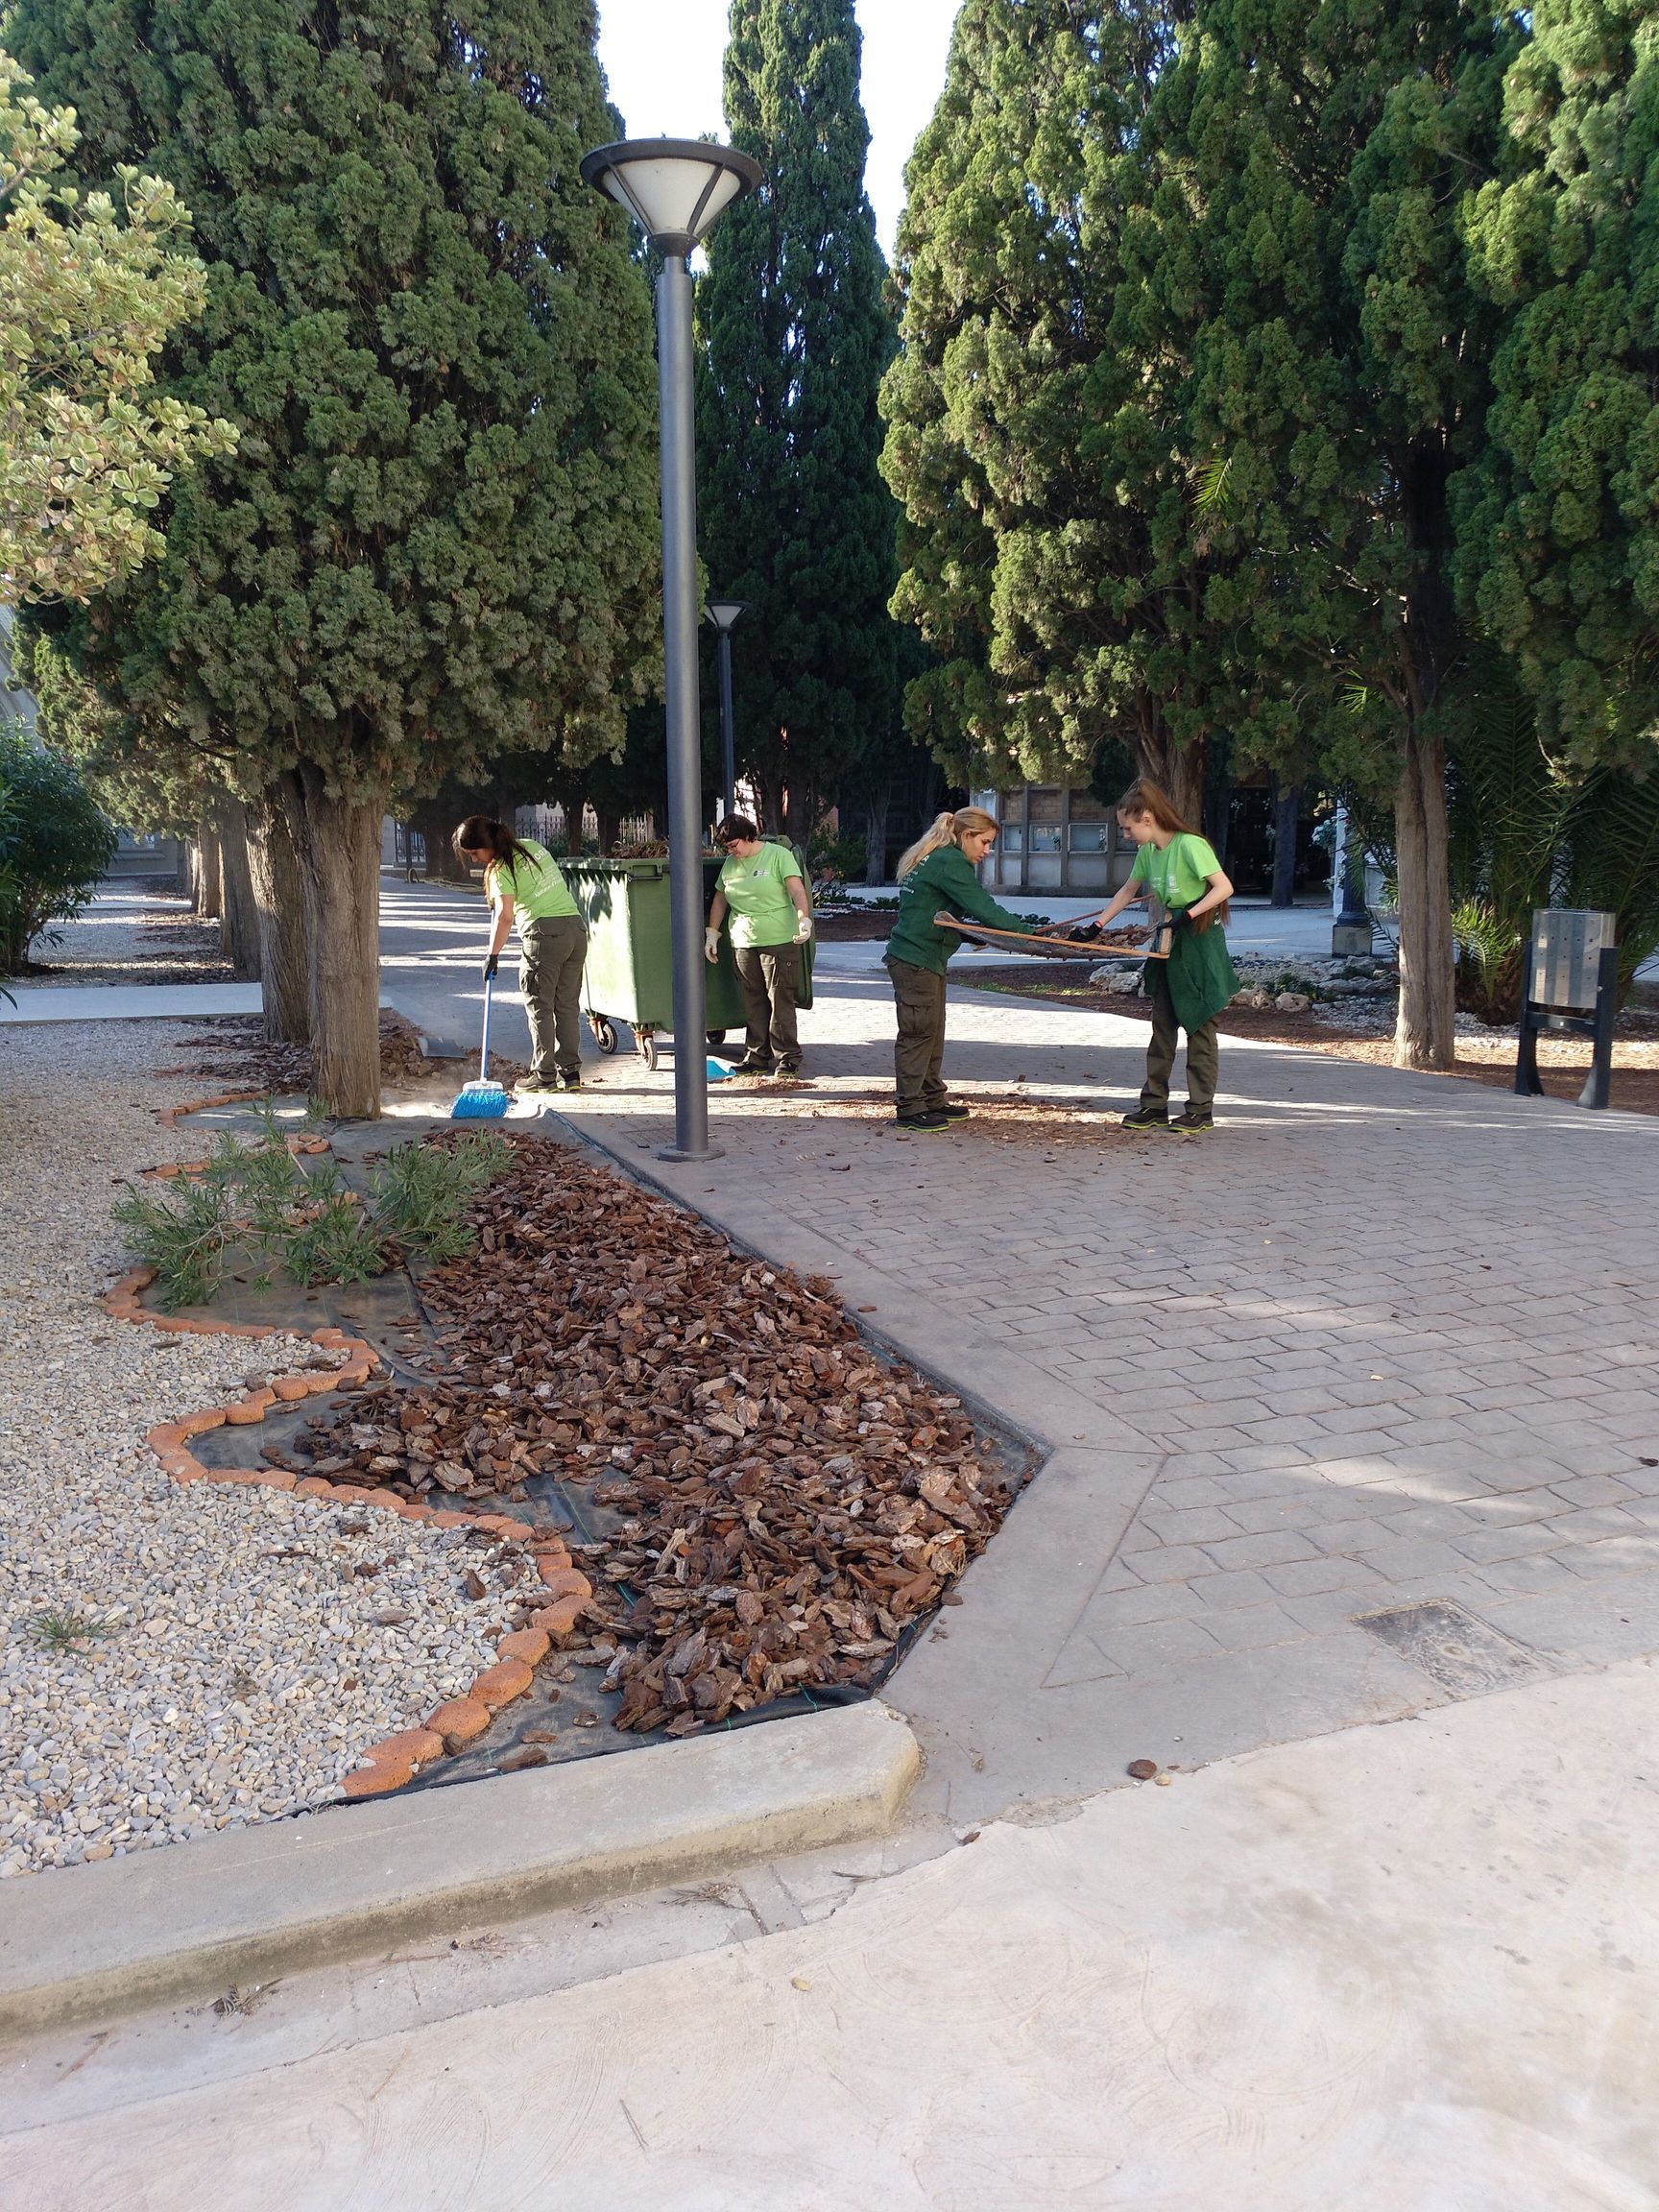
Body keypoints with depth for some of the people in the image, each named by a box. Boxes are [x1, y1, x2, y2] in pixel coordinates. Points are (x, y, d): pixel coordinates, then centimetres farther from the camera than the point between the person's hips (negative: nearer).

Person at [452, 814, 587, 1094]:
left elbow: (505, 916, -16)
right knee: (568, 1005, 9)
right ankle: (570, 1071, 10)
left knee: (539, 1006, 2)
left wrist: (493, 955, -13)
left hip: (545, 933, -7)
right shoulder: (532, 846, 14)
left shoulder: (501, 869, -8)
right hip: (576, 927, 7)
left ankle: (543, 1075, 4)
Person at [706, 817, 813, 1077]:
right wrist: (712, 934, 21)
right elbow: (720, 899, 24)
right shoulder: (729, 864, 14)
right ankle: (756, 1057, 14)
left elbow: (797, 891, -13)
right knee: (753, 1004, 6)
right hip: (743, 944, 5)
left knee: (780, 1002, -5)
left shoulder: (778, 855, -3)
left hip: (779, 942, -5)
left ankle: (788, 1059, 1)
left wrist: (804, 919, -29)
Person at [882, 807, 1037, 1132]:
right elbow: (984, 908, -21)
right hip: (916, 959, -11)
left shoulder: (934, 859, 18)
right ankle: (910, 1108, -2)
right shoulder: (950, 863, -14)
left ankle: (933, 1098, 22)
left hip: (924, 959, 11)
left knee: (933, 1032, 15)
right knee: (918, 1032, -6)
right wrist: (1026, 931, -18)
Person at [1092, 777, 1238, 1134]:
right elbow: (1128, 891, 19)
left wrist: (1188, 915, -28)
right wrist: (1097, 926, 14)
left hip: (1200, 942, -8)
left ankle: (1201, 1111, 6)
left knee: (1200, 1026, -1)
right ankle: (1154, 1105, 14)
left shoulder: (1190, 845, -18)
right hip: (1168, 944, 8)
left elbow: (1224, 887, -22)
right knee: (1162, 1025, 8)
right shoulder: (1147, 852, 7)